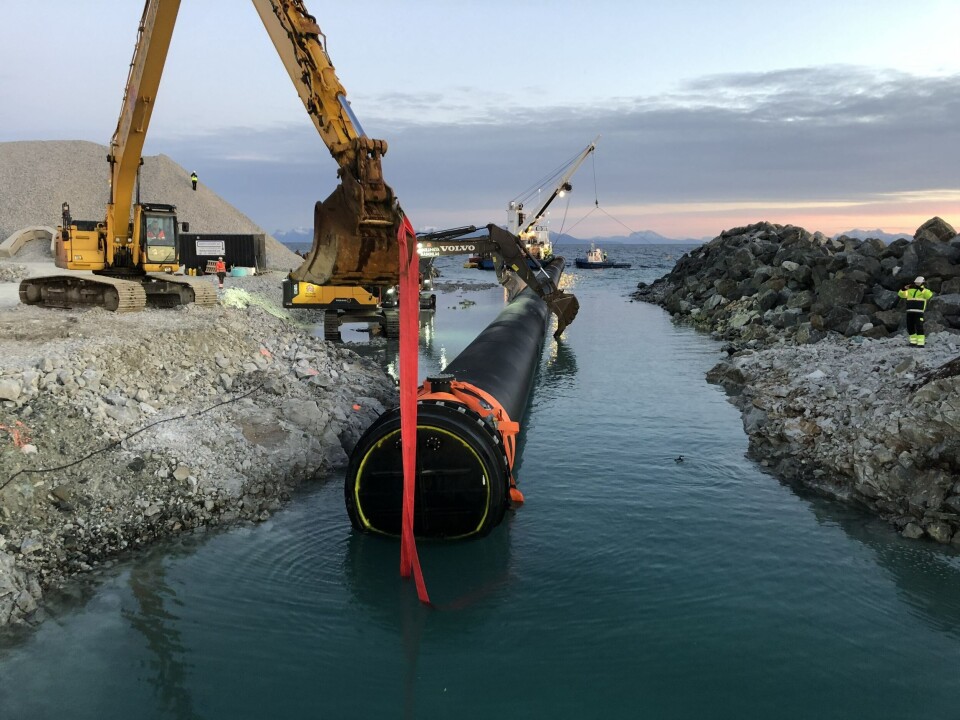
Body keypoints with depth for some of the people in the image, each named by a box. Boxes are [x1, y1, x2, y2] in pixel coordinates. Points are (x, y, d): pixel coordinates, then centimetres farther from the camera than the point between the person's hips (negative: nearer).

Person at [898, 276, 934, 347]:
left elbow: (929, 294, -17)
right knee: (910, 327, 9)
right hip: (909, 311, 6)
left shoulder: (925, 290, 4)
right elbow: (901, 294, 13)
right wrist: (904, 288, -5)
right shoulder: (910, 290, 19)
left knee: (919, 327, -10)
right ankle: (913, 342, 20)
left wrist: (921, 288, -24)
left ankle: (921, 343, -10)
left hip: (918, 312, -6)